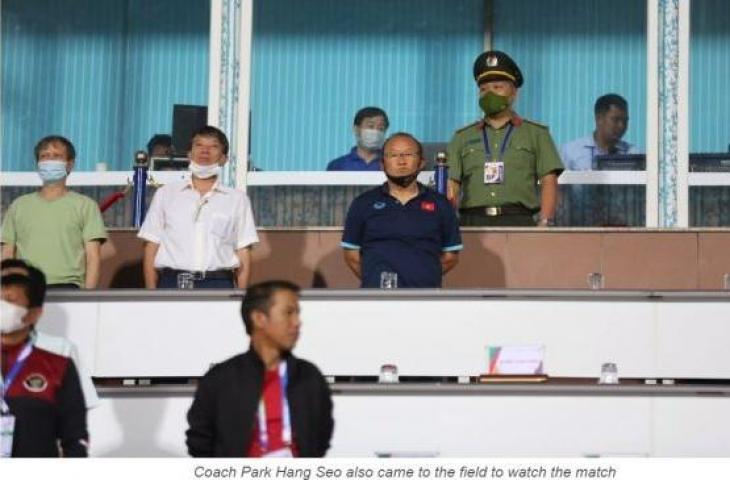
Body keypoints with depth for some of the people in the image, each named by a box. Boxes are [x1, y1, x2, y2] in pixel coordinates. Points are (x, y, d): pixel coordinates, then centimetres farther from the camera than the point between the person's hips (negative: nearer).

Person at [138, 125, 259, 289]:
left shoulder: (237, 199, 11)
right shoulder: (166, 194, 13)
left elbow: (243, 253, 9)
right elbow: (151, 247, 10)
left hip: (218, 286, 0)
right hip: (172, 284, 0)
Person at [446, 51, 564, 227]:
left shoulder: (536, 134, 15)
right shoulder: (462, 137, 19)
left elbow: (549, 182, 5)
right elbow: (452, 185, 10)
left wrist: (544, 224, -10)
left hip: (518, 222, -1)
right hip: (473, 223, 1)